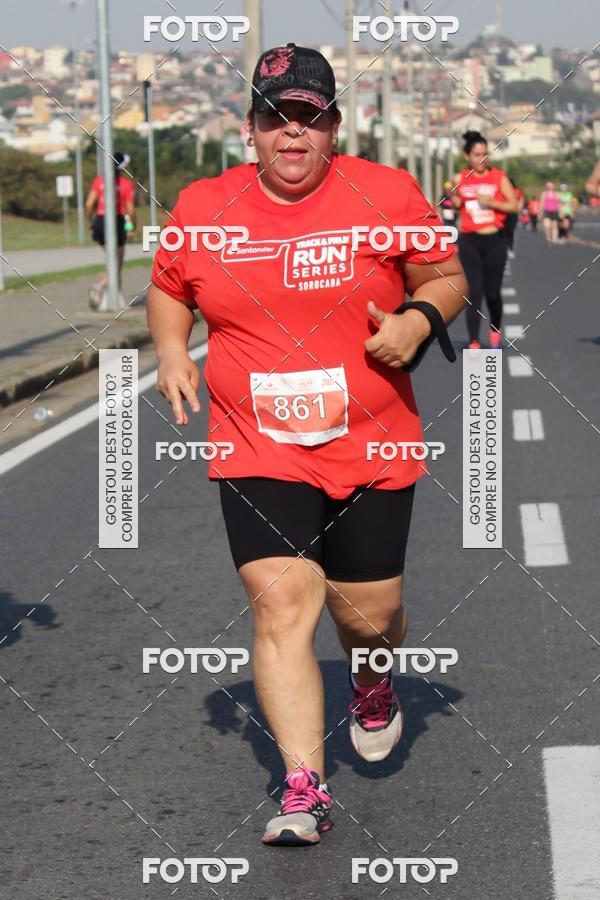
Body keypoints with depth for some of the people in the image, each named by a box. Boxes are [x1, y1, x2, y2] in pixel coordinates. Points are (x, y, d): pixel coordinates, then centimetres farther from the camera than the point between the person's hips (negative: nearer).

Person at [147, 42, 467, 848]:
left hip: (371, 450, 0)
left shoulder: (388, 196, -3)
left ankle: (373, 687, 44)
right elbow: (168, 288, 19)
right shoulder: (203, 208, 2)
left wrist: (419, 316, -14)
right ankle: (304, 788, -13)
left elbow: (447, 278, 7)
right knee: (280, 600, -15)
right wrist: (171, 349, 1)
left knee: (368, 616, 7)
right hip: (258, 452, 0)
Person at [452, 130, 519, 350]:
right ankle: (473, 343, -7)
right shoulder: (460, 179, 3)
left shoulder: (499, 177, -2)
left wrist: (492, 202, -16)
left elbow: (515, 206, -2)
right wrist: (455, 201, -4)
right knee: (474, 293, -8)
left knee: (492, 292, 6)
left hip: (494, 240, 0)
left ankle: (495, 331, 34)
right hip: (469, 242, 0)